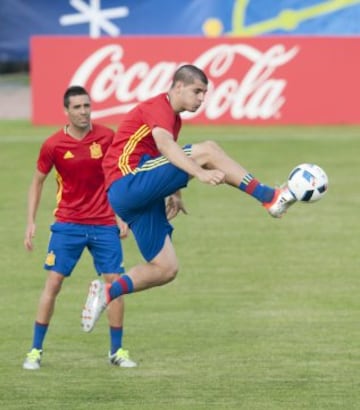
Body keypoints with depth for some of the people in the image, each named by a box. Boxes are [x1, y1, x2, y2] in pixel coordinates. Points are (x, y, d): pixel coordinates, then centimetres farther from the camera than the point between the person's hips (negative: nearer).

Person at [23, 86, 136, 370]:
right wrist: (31, 223, 0)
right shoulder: (53, 145, -6)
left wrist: (122, 216, 2)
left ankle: (117, 351, 11)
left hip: (104, 224, 1)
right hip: (67, 224, -1)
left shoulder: (107, 137, -4)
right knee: (53, 284, -6)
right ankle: (36, 351, 2)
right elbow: (38, 182, 5)